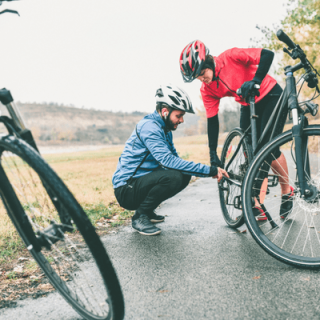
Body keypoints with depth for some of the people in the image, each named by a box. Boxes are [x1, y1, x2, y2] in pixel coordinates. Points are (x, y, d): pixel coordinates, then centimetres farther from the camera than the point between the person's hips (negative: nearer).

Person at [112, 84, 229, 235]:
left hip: (142, 181, 10)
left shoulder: (165, 129, 12)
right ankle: (139, 216, -10)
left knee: (185, 175, -2)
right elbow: (168, 160, -32)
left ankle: (147, 211, 10)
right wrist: (209, 170, -30)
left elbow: (174, 158, 11)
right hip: (126, 190, -9)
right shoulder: (149, 127, -20)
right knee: (173, 176, -30)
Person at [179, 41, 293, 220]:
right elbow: (212, 121, -7)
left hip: (271, 96, -5)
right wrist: (213, 155, -10)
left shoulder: (231, 57, -23)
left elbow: (267, 55, -29)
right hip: (248, 106, 5)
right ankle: (258, 207, 2)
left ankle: (287, 191, 7)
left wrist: (255, 81, -44)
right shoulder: (207, 90, -8)